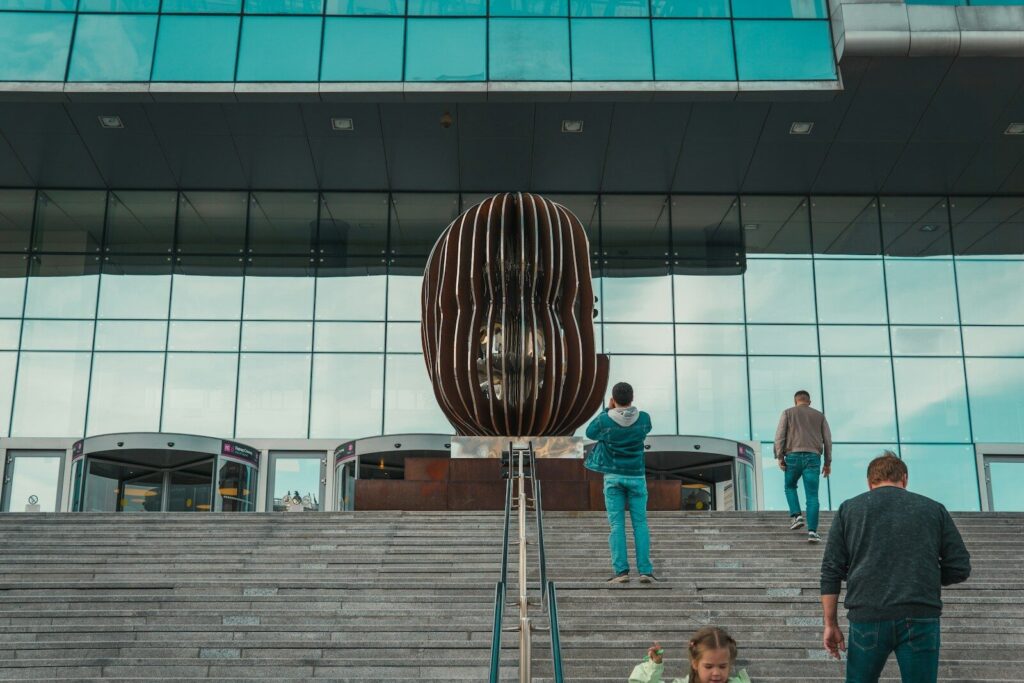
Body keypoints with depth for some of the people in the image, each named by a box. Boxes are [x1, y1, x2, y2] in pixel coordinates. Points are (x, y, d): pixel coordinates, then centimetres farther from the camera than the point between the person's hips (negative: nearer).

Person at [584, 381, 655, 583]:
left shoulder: (605, 420, -11)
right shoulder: (644, 418, -7)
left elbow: (590, 433, 10)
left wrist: (606, 410, 10)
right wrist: (628, 408, 15)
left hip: (613, 476, -1)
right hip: (636, 476, 1)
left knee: (617, 525, 1)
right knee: (640, 524, 5)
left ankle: (621, 570, -5)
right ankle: (645, 570, -1)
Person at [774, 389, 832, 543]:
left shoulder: (788, 413, 13)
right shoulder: (819, 416, 19)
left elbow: (779, 435, 1)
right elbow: (827, 439, 13)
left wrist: (779, 457, 0)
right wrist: (828, 463, 15)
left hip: (793, 456, -1)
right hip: (813, 457, 1)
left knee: (790, 486, 23)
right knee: (812, 496, -2)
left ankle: (796, 516, 3)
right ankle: (812, 531, -12)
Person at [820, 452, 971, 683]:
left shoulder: (848, 509, 10)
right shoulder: (933, 509, 11)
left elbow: (831, 571, 5)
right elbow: (959, 568, 8)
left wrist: (831, 624, 9)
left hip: (867, 617, 0)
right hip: (921, 619, 0)